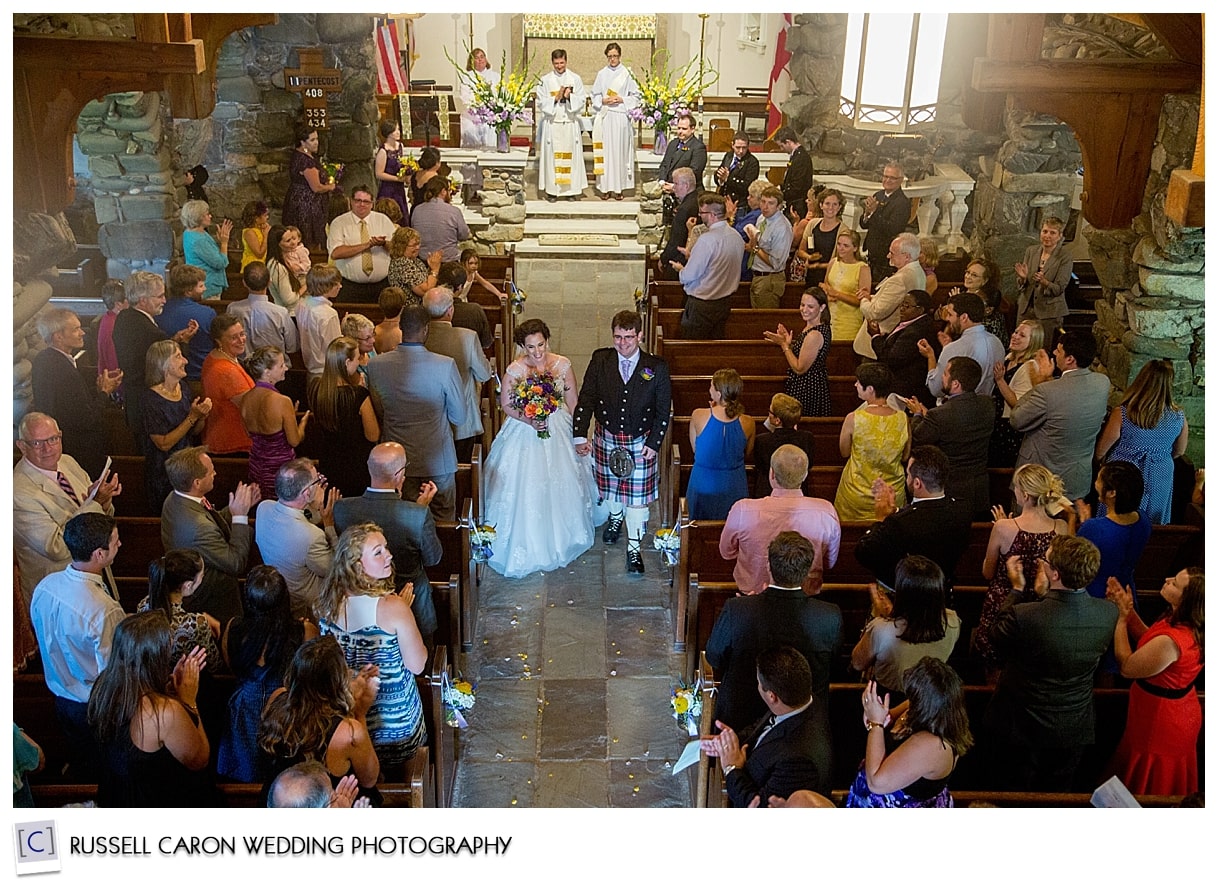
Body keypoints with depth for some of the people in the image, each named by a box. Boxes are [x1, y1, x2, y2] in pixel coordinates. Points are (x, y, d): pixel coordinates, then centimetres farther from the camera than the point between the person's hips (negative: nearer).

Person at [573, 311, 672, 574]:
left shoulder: (657, 368, -12)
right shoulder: (600, 360, -9)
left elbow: (663, 412, -5)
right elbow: (586, 400, -12)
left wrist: (653, 443, -11)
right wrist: (580, 436, -21)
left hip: (641, 442, -2)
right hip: (606, 439, 2)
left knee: (637, 496, 4)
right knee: (609, 488, 23)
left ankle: (634, 548, 21)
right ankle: (616, 516, 56)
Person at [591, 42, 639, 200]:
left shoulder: (627, 74, 4)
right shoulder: (602, 74, 8)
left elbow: (635, 96, 6)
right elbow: (595, 96, 11)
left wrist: (622, 100, -9)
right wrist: (604, 101, -8)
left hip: (621, 117, -1)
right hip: (605, 117, 1)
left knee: (620, 151, -2)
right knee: (605, 150, -1)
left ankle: (618, 187, 3)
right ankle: (605, 187, 2)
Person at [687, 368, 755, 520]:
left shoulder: (699, 416, -18)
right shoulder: (747, 423, -14)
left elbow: (694, 448, -1)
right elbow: (746, 453, 4)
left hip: (703, 488, -1)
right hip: (734, 489, 1)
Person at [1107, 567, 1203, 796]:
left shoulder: (1171, 641, -38)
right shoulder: (1190, 625, -9)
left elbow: (1126, 667, -23)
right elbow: (1147, 641, 6)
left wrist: (1121, 617, -18)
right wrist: (1128, 609, -5)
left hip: (1161, 725, -9)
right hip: (1178, 714, 9)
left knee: (1148, 793, 15)